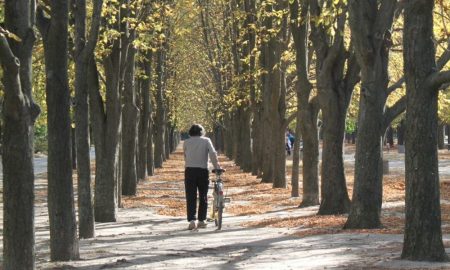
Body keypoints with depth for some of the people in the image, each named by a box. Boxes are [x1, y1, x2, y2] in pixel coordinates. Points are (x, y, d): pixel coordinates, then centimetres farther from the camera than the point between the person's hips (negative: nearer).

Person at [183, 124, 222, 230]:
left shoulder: (186, 142, 8)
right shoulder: (206, 140, 4)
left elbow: (185, 157, 6)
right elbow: (213, 153, -9)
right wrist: (217, 166, -10)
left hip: (189, 170, 0)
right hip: (203, 170, 0)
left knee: (191, 197, 0)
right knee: (203, 196, 12)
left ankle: (192, 220, -13)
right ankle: (201, 220, 14)